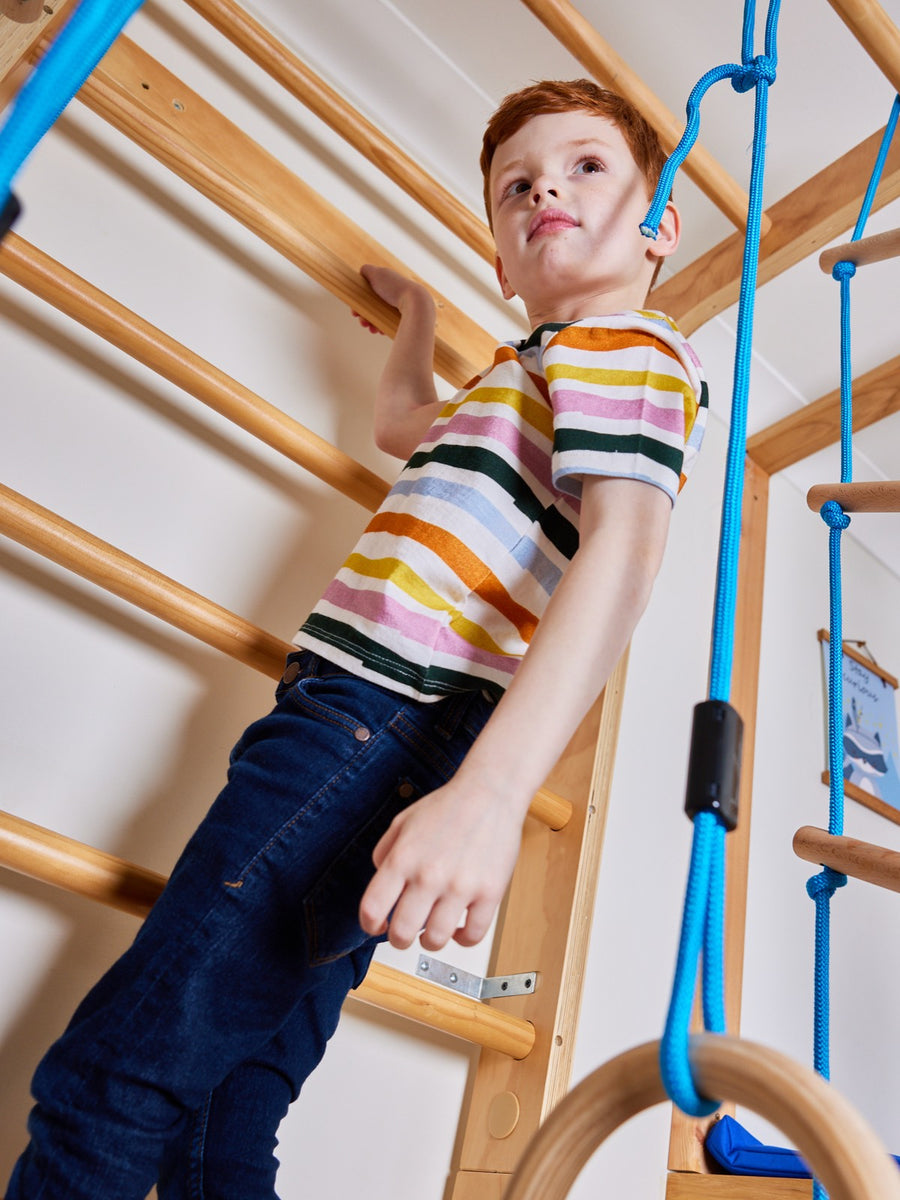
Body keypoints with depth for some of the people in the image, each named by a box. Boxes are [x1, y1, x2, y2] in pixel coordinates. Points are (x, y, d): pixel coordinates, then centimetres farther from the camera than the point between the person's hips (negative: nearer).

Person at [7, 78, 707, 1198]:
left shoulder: (632, 344, 4)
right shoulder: (534, 371, 35)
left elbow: (624, 549, -16)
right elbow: (399, 423, 53)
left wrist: (490, 791, -29)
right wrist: (415, 309, 64)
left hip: (383, 712, -9)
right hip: (383, 738, 10)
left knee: (109, 1087, -13)